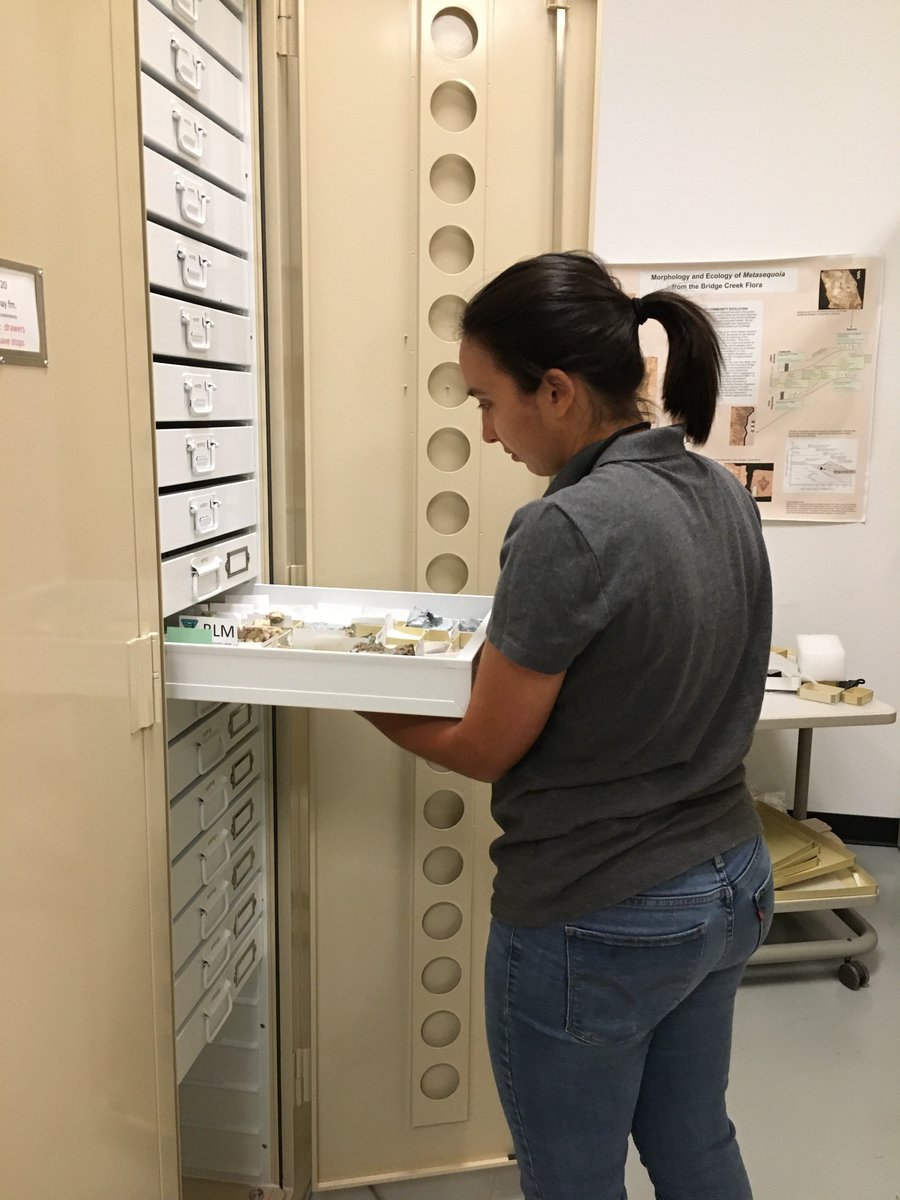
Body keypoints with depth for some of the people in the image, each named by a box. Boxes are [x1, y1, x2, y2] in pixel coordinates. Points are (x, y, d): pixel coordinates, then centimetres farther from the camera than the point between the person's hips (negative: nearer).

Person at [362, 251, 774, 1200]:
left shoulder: (569, 528, -26)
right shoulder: (724, 493, 0)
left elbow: (483, 750, -15)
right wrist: (511, 646, 10)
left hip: (597, 924, -8)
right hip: (731, 881, 8)